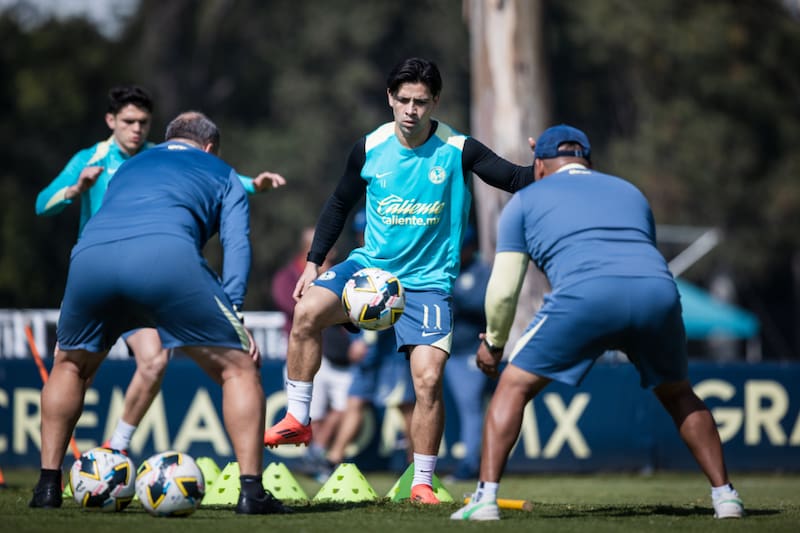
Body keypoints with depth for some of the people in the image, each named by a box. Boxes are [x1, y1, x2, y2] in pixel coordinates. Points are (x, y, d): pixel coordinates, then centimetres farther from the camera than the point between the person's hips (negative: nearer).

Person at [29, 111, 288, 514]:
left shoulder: (128, 168, 42)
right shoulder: (220, 172, 30)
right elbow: (237, 242, 13)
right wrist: (233, 311, 5)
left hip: (88, 254, 4)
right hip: (167, 256, -4)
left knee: (70, 364, 30)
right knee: (238, 367, 8)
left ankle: (48, 486, 24)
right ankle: (251, 491, -2)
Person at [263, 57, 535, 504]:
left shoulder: (458, 151, -9)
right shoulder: (369, 148, -2)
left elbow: (517, 179, -11)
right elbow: (340, 204, 11)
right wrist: (314, 261, 7)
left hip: (428, 282, -2)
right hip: (371, 265, 2)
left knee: (429, 379, -15)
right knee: (308, 312, -25)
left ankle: (423, 482, 1)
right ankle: (298, 421, -10)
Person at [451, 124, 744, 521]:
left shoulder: (525, 199, 25)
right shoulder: (629, 191, 36)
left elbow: (503, 289, 19)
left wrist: (493, 343, 34)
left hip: (585, 295, -3)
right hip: (658, 291, 4)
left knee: (514, 385, 11)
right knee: (678, 394, 26)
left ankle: (485, 498, 0)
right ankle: (725, 496, 20)